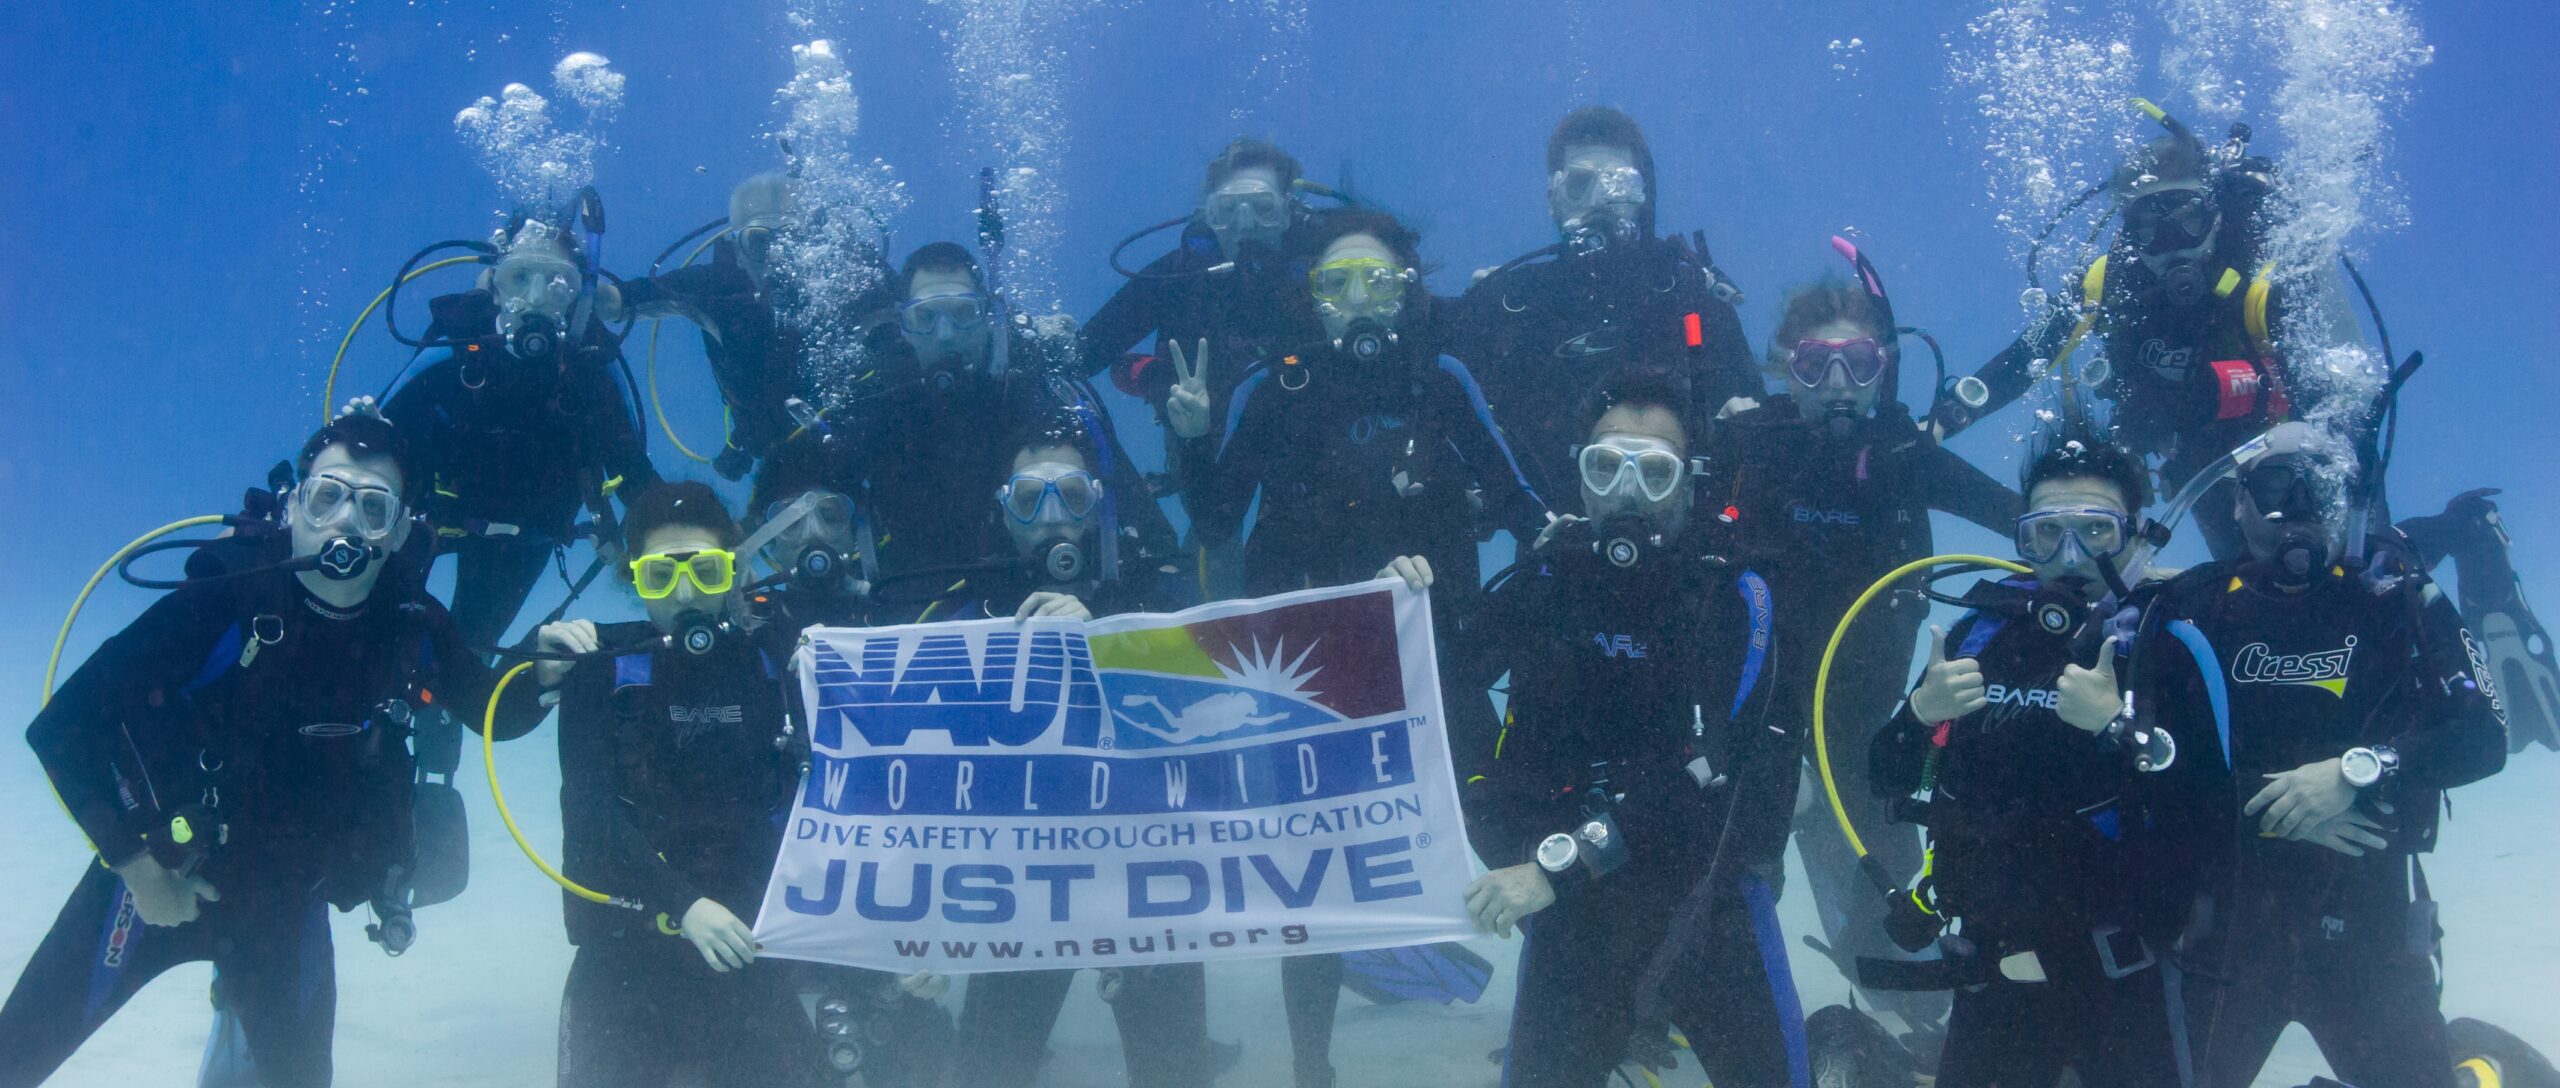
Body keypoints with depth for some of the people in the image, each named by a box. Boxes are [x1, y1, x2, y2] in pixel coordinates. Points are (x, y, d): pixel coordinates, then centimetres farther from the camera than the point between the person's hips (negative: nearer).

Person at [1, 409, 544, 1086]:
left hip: (286, 900, 3)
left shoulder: (415, 628, -12)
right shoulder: (224, 604, -25)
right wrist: (138, 863, -20)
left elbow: (495, 717, 5)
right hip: (158, 878, -3)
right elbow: (62, 728, -23)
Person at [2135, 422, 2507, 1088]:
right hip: (2226, 926, 1)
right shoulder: (2190, 610, 1)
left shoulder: (2397, 602, 3)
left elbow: (2483, 736, -5)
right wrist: (2269, 806, -15)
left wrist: (2360, 769, -19)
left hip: (2370, 927, 0)